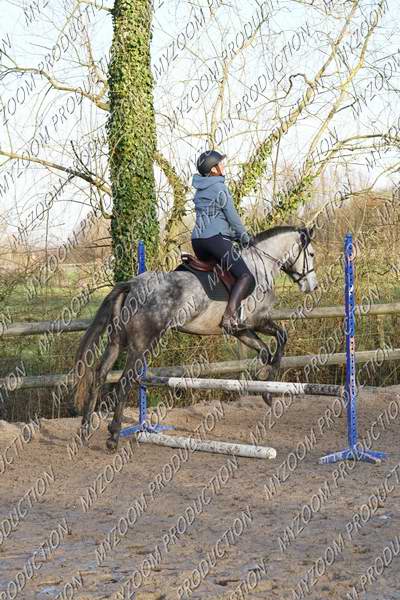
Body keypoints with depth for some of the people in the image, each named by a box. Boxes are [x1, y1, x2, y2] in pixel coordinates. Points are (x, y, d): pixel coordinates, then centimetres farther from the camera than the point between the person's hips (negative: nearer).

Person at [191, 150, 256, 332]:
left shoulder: (200, 190, 18)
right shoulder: (220, 188, -8)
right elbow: (232, 216, -6)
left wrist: (236, 235, 27)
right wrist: (244, 236, 9)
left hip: (197, 240, 9)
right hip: (216, 238, -9)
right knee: (246, 277, -14)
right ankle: (230, 315, -32)